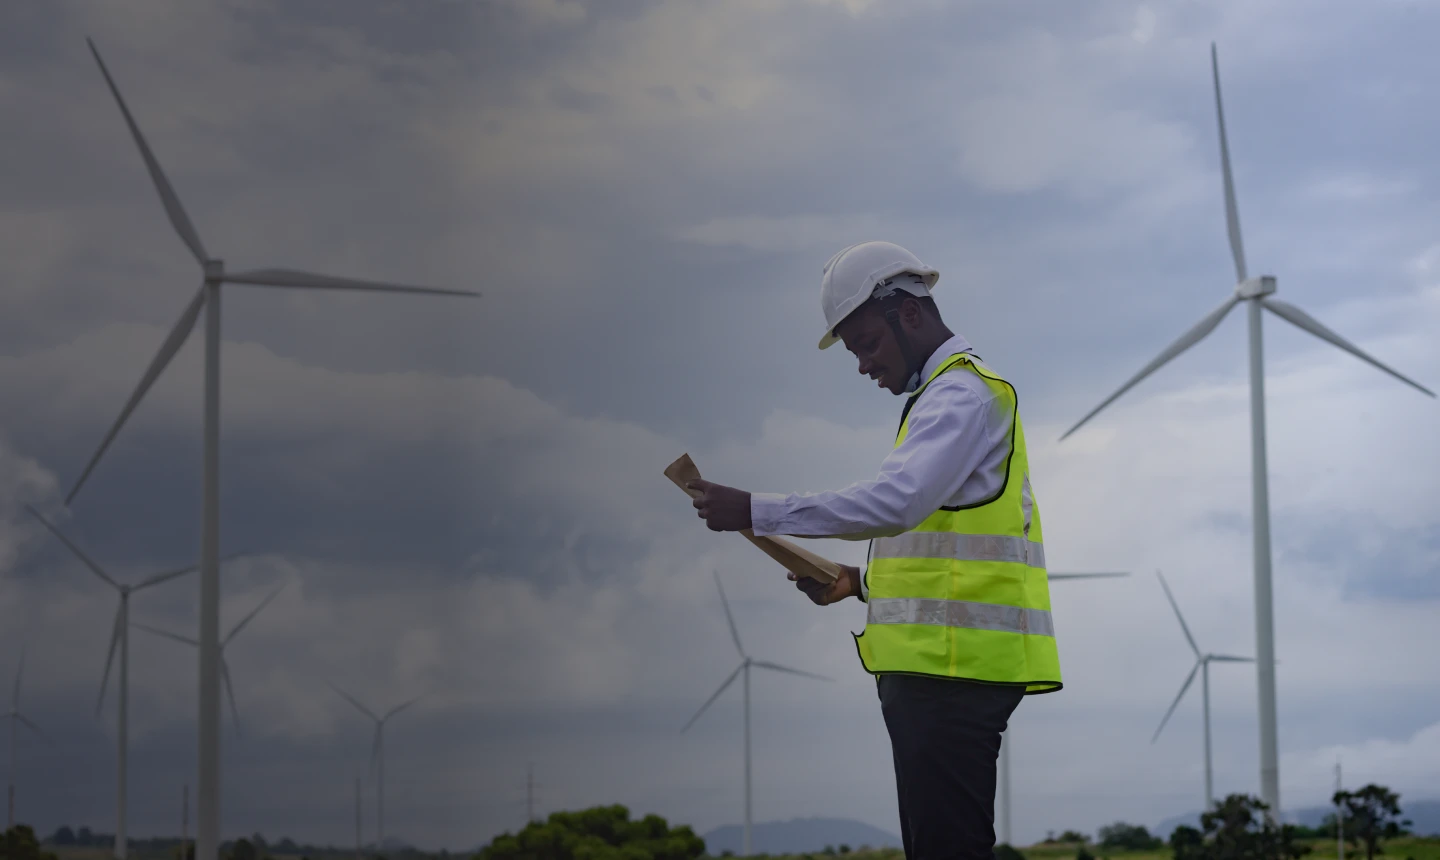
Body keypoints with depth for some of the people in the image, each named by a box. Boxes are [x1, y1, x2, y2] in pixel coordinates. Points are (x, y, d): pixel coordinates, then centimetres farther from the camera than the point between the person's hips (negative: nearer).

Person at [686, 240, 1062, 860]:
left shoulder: (964, 394, -8)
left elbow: (896, 501, -24)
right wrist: (861, 582, 16)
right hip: (938, 665, 10)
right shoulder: (946, 396, 25)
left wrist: (757, 512, -23)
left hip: (953, 666, -10)